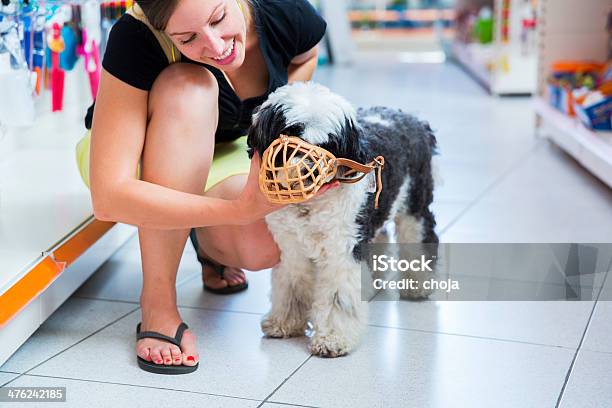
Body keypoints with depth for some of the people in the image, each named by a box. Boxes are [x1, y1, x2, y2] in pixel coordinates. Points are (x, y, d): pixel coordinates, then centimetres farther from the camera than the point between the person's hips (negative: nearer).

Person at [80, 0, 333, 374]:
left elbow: (306, 56, 4)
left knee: (265, 250, -30)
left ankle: (210, 246, 12)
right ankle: (158, 300, -27)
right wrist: (240, 209, -48)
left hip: (226, 150, 3)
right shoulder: (136, 40, -35)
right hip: (137, 163, -2)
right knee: (188, 89, -37)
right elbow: (109, 196, -41)